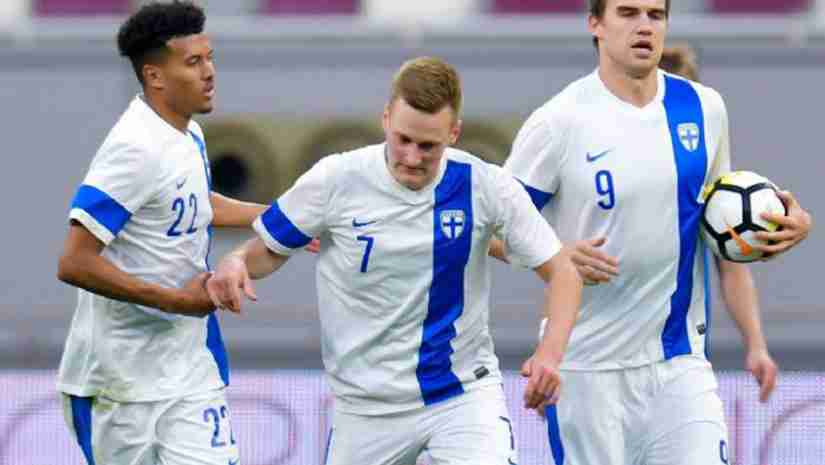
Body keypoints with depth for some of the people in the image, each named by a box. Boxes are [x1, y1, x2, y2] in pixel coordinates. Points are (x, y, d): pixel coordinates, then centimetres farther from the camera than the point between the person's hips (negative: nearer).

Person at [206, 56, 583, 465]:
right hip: (366, 405, 1)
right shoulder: (335, 181, -11)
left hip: (464, 391, -1)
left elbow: (561, 272, -4)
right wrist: (236, 264, -20)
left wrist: (550, 351, -23)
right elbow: (268, 249, 4)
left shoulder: (485, 187, -11)